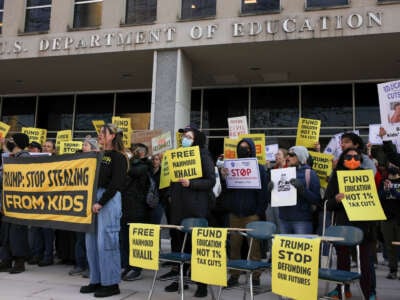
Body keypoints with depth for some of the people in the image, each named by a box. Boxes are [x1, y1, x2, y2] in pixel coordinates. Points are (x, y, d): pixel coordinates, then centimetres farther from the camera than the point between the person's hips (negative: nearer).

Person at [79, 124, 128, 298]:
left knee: (106, 241, -5)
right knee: (91, 241, 9)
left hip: (109, 200, -8)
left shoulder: (118, 157, -5)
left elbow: (115, 183, -13)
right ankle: (96, 280, 20)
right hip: (93, 198, 8)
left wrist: (100, 202, -18)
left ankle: (111, 283, 5)